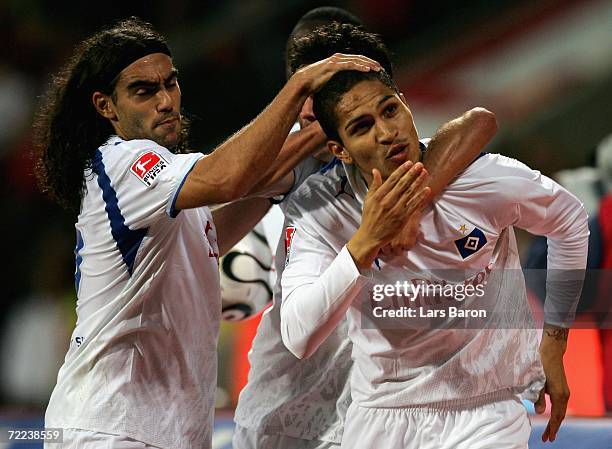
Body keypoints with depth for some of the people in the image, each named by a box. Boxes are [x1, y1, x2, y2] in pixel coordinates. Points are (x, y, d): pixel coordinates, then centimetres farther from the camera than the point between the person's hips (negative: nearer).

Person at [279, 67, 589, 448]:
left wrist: (553, 344, 6)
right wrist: (367, 240, -35)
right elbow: (299, 340, -25)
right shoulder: (316, 206, -15)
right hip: (379, 415, 1)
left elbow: (569, 222, 6)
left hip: (487, 413, -1)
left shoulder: (489, 180, -15)